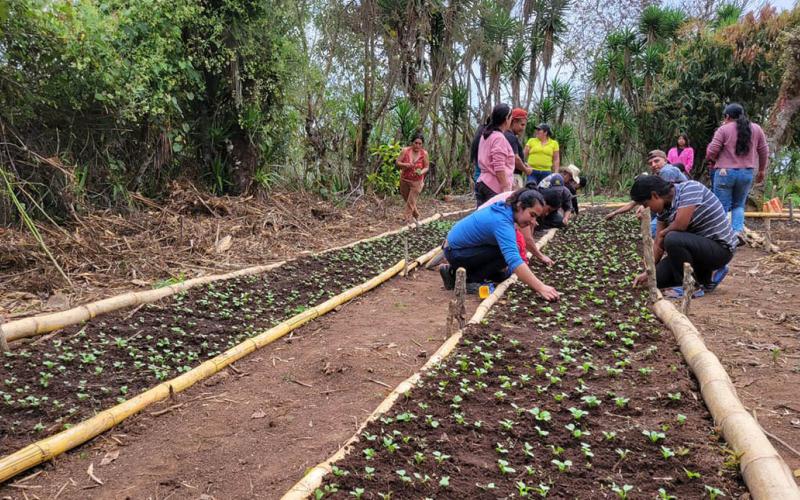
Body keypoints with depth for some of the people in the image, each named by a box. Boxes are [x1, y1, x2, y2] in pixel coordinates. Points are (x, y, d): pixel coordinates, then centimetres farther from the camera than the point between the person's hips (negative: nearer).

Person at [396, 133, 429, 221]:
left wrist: (421, 172, -27)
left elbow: (426, 167, -5)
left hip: (417, 181, -3)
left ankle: (407, 219, 4)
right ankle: (416, 215, 40)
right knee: (407, 199, 18)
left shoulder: (424, 153, -13)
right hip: (404, 180, 3)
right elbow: (397, 162, -7)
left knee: (411, 202, -5)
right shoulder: (405, 150, -12)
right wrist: (405, 165, -27)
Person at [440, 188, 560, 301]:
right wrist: (541, 288, -47)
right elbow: (514, 260, -42)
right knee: (506, 253, -22)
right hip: (455, 252, -10)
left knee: (504, 273, 14)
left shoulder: (504, 208, -2)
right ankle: (468, 279, -10)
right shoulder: (502, 222, -31)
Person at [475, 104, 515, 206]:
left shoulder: (486, 135, 17)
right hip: (495, 187, -9)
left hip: (483, 183, 9)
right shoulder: (499, 137, -11)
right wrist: (506, 188, -16)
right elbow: (499, 167, -18)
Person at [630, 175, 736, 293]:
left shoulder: (690, 188, -21)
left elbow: (679, 225, -30)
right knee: (658, 277, 2)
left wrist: (662, 234, -10)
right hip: (698, 246, 8)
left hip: (721, 248, -8)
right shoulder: (664, 208, 2)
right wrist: (648, 272, 6)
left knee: (672, 239, -31)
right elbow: (658, 243, 7)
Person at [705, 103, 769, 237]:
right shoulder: (756, 129, 9)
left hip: (725, 172, -4)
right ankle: (737, 231, -1)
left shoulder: (723, 129, -3)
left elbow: (710, 153, -8)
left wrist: (716, 159, 14)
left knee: (722, 207, 2)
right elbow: (764, 152, 14)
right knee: (739, 205, 16)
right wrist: (761, 170, 25)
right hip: (747, 173, 4)